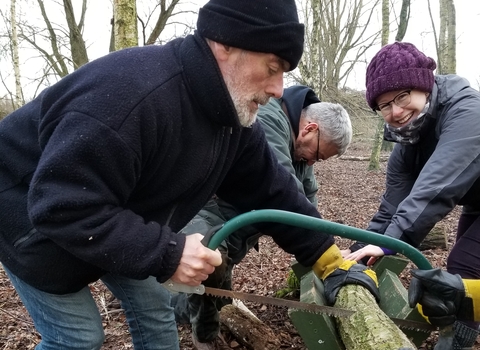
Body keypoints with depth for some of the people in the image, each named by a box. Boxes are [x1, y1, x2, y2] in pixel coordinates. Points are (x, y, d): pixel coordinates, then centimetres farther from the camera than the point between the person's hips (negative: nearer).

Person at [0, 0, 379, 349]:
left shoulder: (235, 117, -10)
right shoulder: (132, 92, -39)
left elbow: (271, 190, -3)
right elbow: (63, 205, -38)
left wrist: (329, 259, -3)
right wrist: (166, 254, -36)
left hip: (115, 223, 7)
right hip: (31, 216, -7)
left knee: (153, 307, 9)